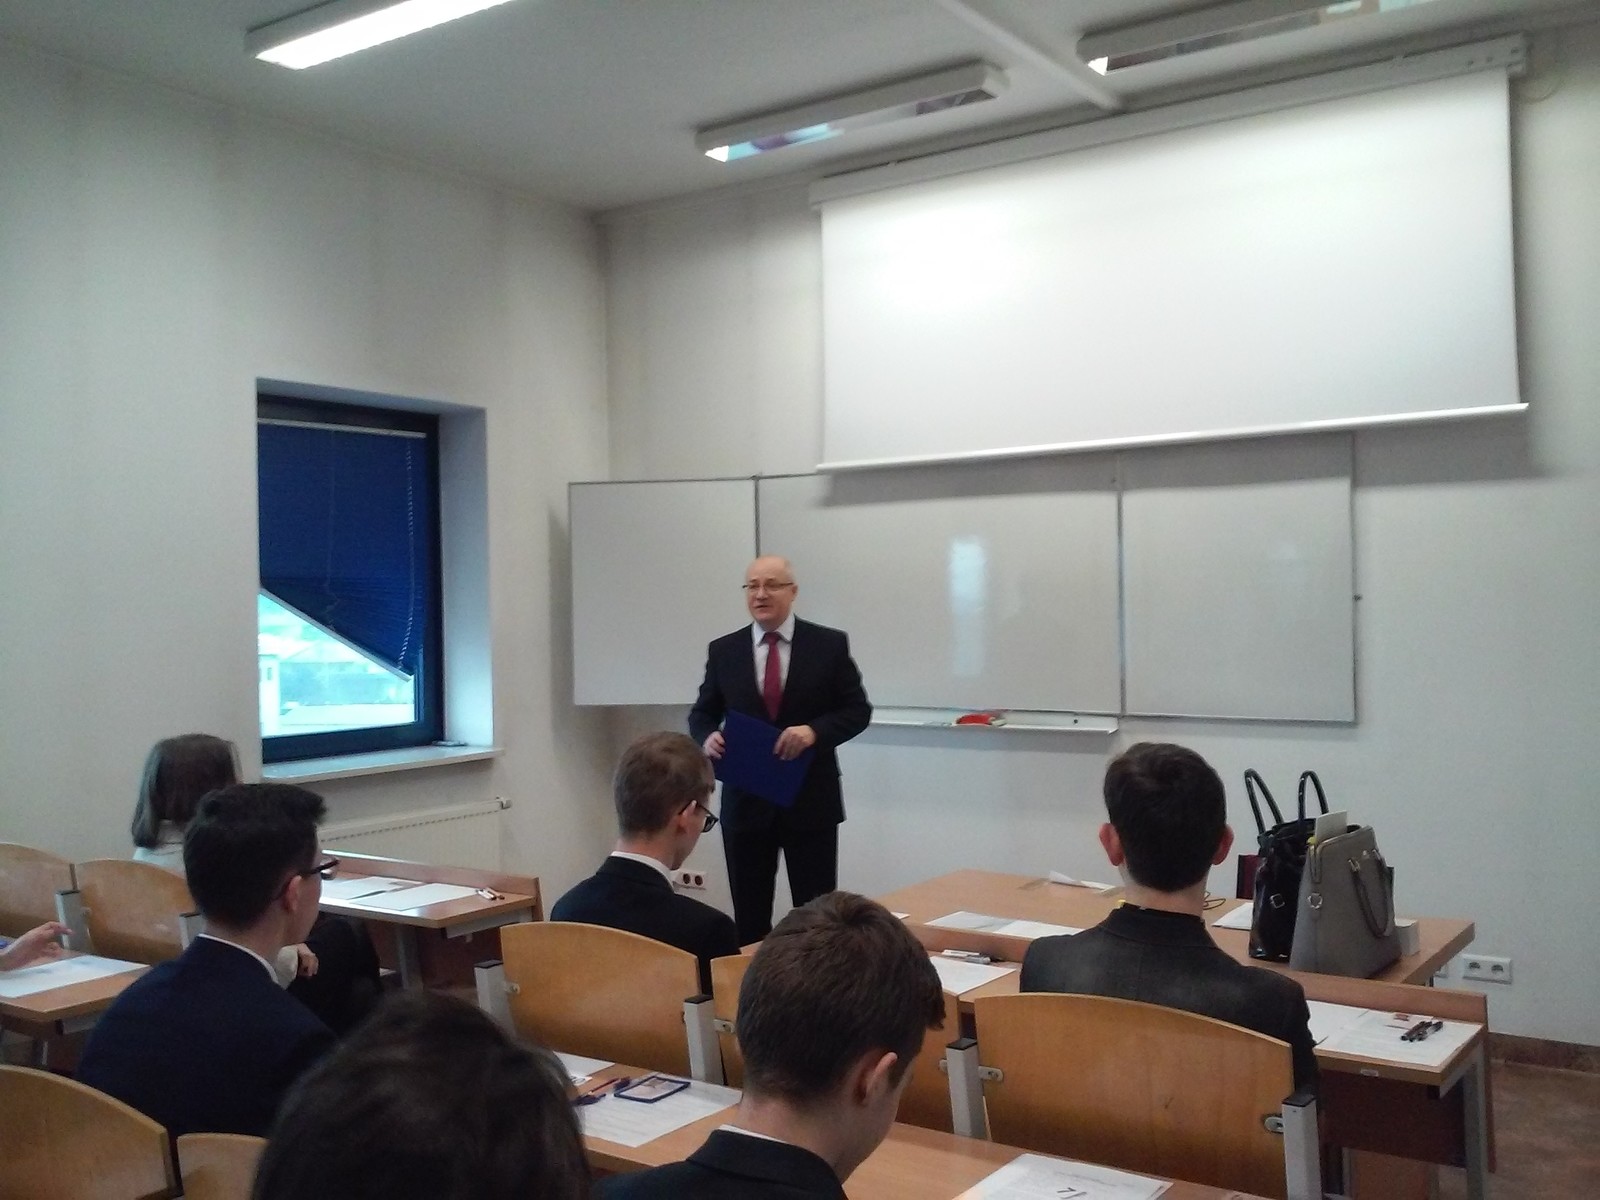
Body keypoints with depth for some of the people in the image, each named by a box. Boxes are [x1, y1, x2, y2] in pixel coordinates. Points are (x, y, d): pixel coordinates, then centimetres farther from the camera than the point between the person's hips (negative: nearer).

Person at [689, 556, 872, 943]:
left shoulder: (830, 644, -1)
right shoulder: (723, 651, 5)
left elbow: (858, 709, -2)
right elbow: (702, 714, 10)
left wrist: (814, 730, -20)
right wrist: (708, 737, -13)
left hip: (811, 800, -2)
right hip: (745, 802, 2)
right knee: (749, 916, 9)